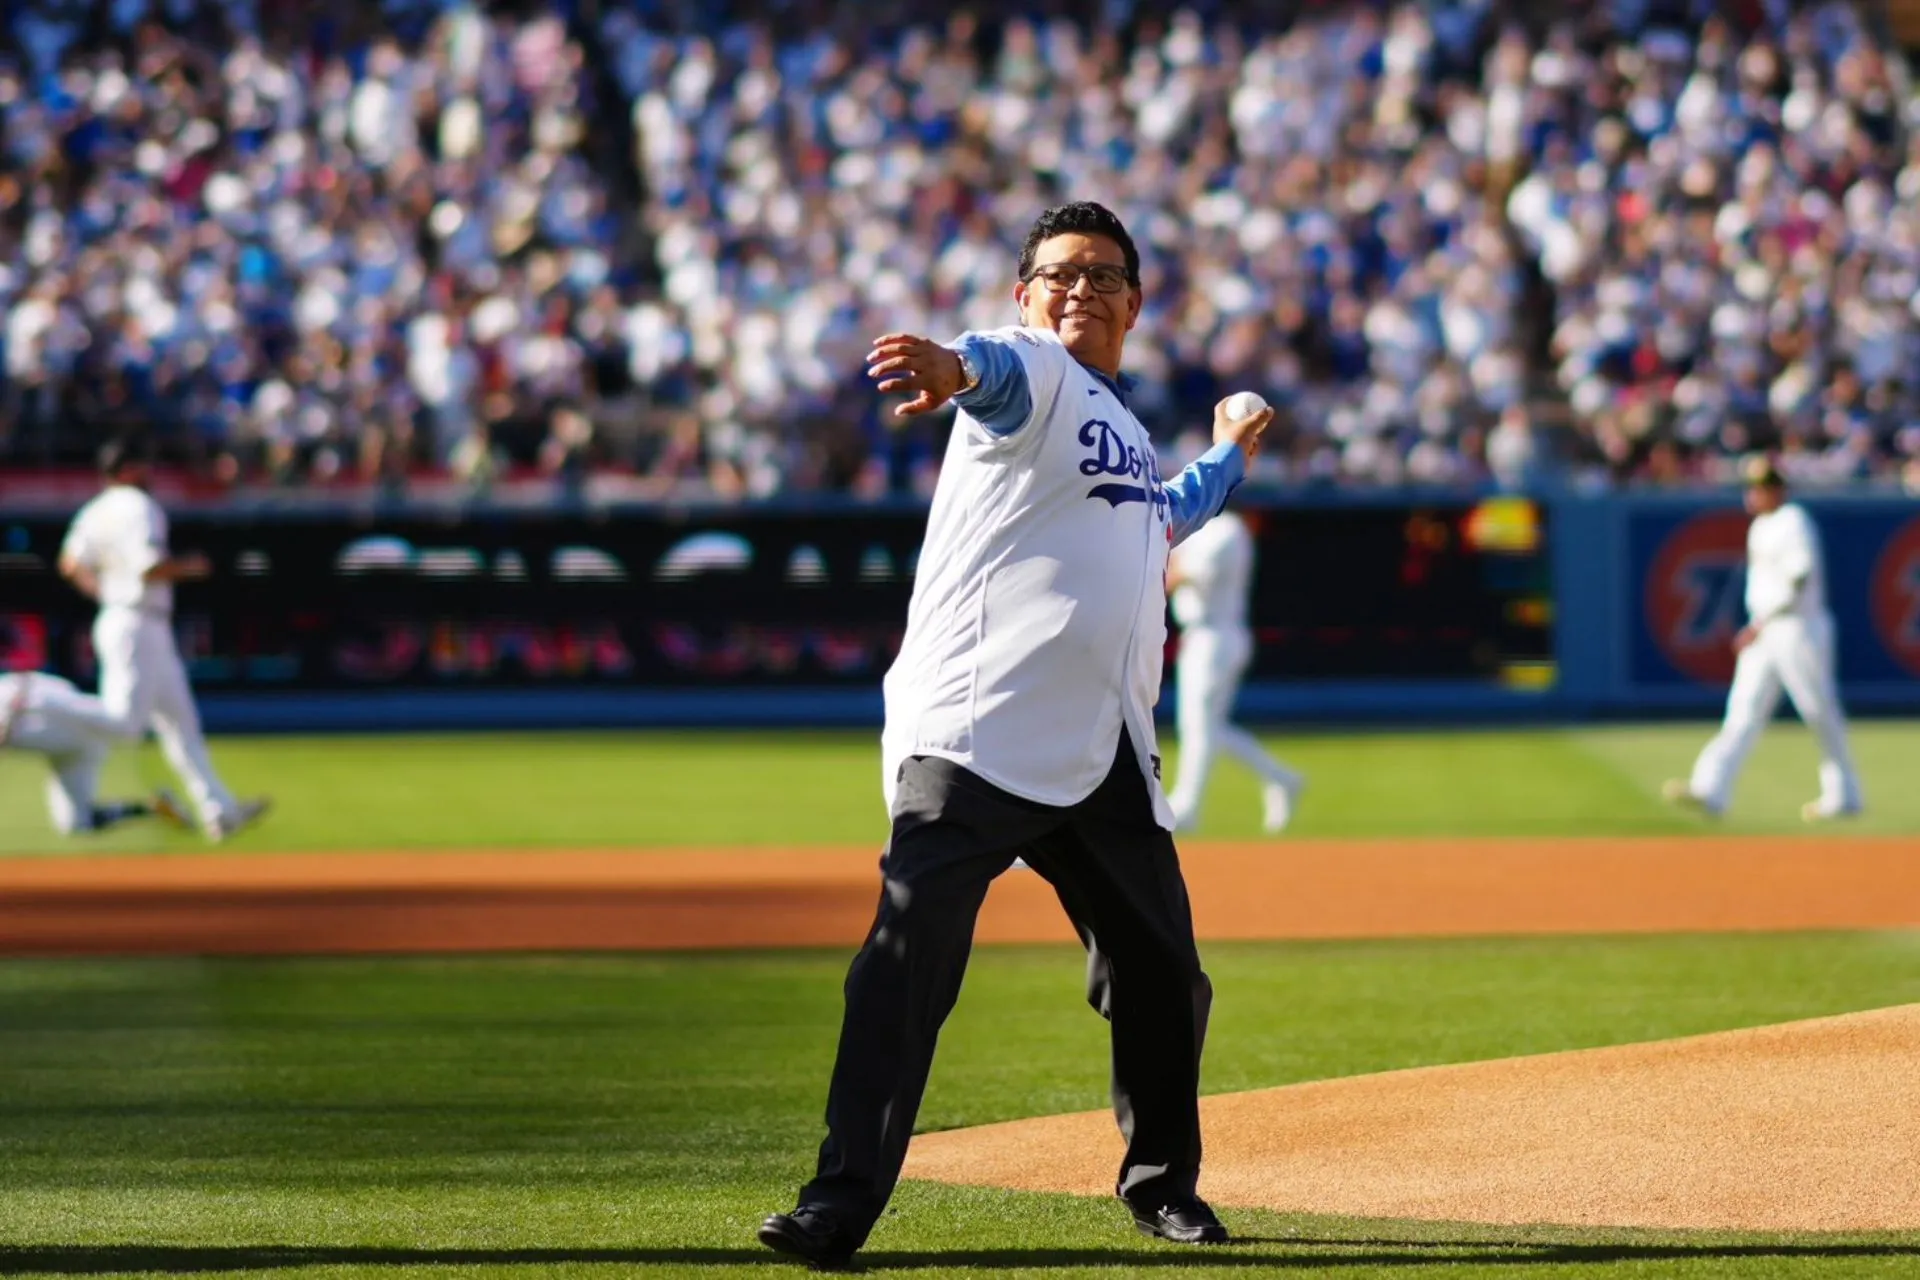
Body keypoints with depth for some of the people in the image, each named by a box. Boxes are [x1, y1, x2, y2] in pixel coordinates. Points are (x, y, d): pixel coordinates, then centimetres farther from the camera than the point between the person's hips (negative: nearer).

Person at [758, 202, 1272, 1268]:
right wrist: (954, 369, -49)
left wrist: (1228, 457, 54)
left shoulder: (1124, 436, 25)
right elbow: (1002, 371, -27)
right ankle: (842, 1202, -22)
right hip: (978, 733, -8)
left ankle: (1161, 1182, 34)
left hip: (1106, 759, 8)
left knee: (1162, 978, 14)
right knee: (910, 958, -19)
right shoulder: (1032, 378, 1)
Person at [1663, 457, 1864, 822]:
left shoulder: (1794, 524, -13)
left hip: (1799, 627, -9)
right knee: (1744, 709, -2)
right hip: (1764, 632, 9)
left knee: (1822, 715, 1)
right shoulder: (1760, 526, 15)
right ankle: (1710, 789, -11)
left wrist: (1759, 625, -22)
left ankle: (1843, 795, 11)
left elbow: (1798, 580, -22)